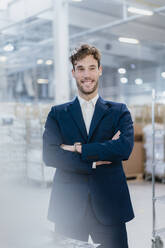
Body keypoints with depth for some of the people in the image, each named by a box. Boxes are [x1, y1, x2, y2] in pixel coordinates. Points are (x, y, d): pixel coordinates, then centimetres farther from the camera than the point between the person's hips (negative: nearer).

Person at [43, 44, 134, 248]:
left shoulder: (119, 111, 8)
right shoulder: (57, 114, 8)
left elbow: (125, 148, -10)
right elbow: (49, 155, -6)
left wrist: (79, 149, -11)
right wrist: (94, 161, -12)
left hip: (109, 206, 0)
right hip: (68, 207, 0)